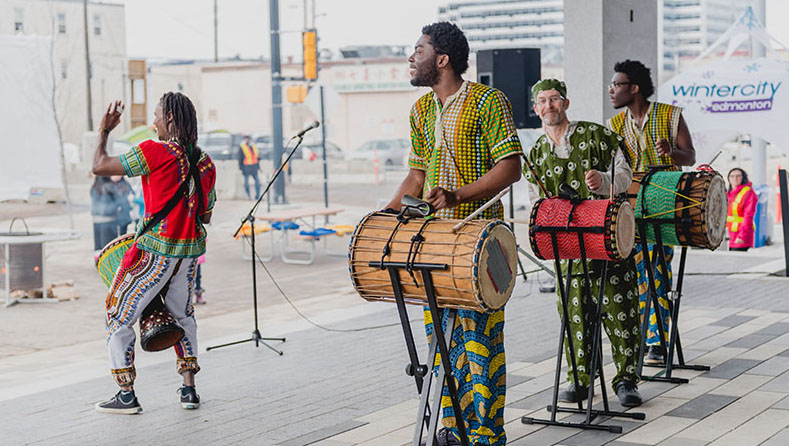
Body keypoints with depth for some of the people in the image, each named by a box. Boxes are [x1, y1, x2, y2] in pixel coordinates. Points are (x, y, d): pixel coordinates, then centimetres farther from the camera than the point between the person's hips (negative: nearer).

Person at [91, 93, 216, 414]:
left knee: (118, 318, 6)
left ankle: (127, 396, 6)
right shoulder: (205, 163, 7)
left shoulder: (155, 152, -14)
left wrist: (104, 131, 8)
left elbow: (99, 167, -6)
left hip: (154, 251, -6)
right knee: (182, 316, 24)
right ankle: (189, 390, 22)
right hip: (189, 251, 6)